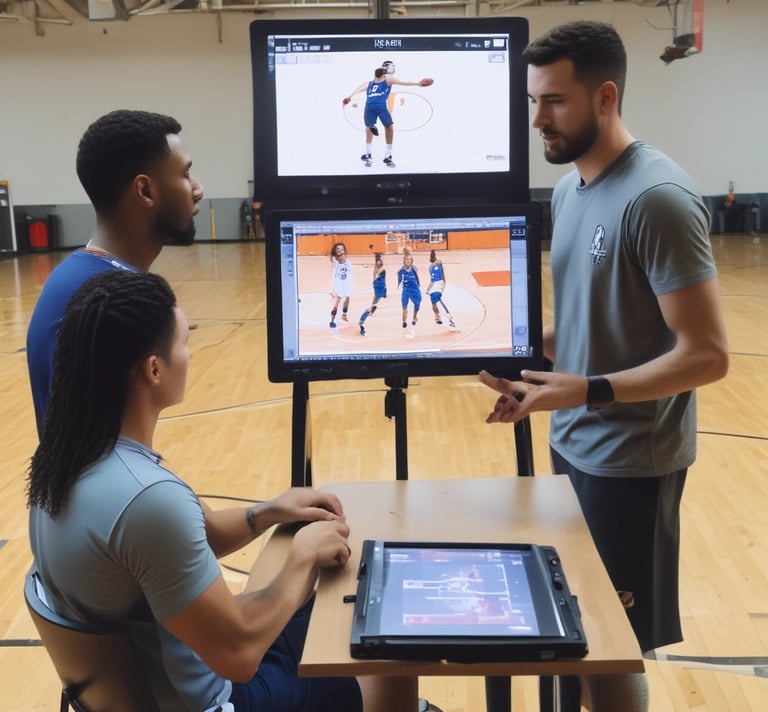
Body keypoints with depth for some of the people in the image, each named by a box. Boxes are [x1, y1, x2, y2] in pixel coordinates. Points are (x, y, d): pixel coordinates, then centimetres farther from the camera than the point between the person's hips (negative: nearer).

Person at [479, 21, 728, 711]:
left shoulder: (656, 197, -20)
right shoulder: (568, 188, 7)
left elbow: (707, 354, -21)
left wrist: (589, 391, -26)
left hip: (629, 461, -8)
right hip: (572, 444, 8)